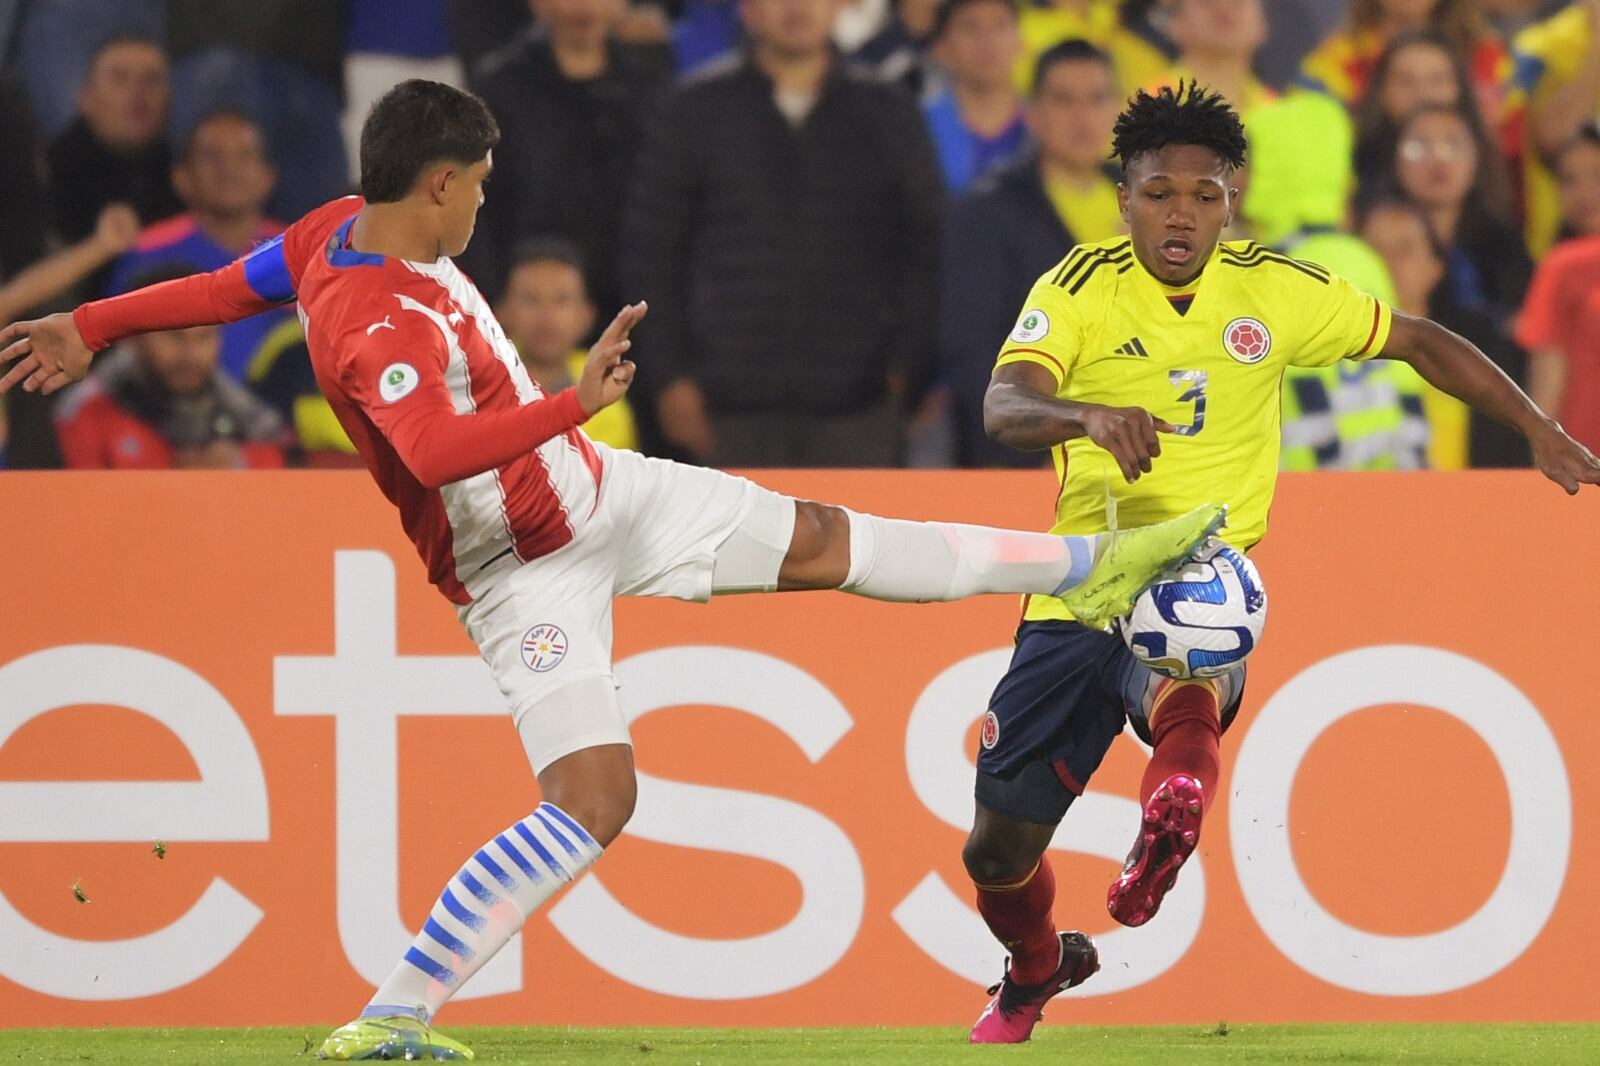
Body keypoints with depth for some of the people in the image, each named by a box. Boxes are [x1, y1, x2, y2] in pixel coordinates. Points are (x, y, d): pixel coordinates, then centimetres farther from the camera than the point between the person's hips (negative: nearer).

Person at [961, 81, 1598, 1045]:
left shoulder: (1276, 293, -1)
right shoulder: (1077, 291, -7)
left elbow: (1418, 341, 13)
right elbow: (1004, 406, -25)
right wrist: (1090, 415, -46)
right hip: (1078, 597, 1)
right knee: (999, 848, 9)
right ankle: (1037, 969, 36)